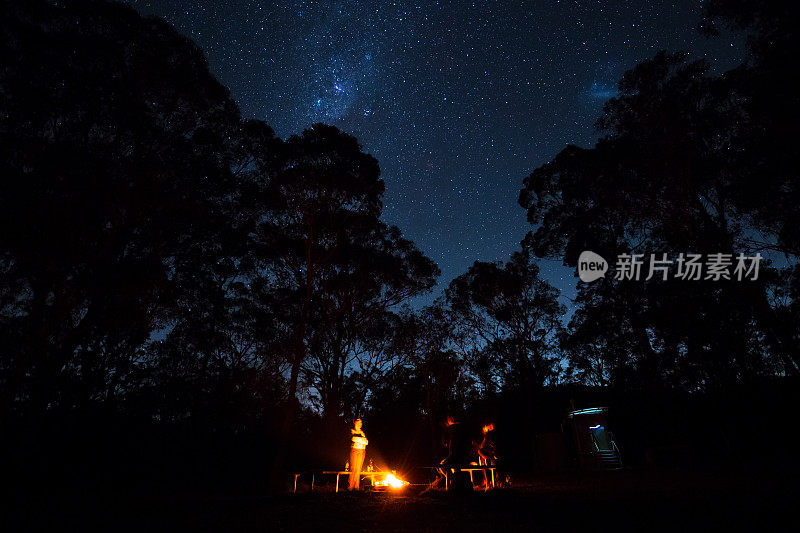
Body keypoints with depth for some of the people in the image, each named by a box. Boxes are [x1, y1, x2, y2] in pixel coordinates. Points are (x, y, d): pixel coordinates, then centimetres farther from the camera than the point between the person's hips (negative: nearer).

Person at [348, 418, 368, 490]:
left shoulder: (362, 432, 17)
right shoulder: (352, 431, 6)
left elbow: (366, 442, 8)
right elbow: (353, 438, -13)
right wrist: (362, 440, -7)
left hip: (361, 451, 4)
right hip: (354, 450, -4)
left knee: (358, 469, 1)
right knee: (353, 468, -9)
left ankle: (356, 486, 4)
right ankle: (351, 485, -4)